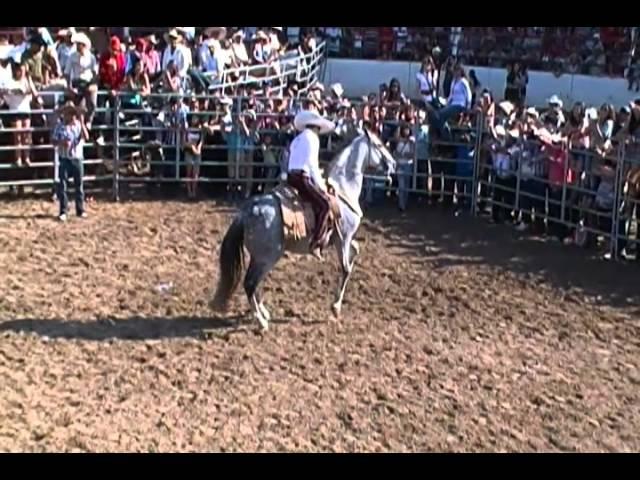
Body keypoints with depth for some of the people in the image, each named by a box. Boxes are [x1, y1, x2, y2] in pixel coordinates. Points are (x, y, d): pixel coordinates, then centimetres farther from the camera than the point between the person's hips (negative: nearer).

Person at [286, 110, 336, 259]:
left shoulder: (297, 139, 25)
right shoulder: (312, 137, 0)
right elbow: (311, 162, -11)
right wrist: (320, 184, -7)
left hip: (291, 176, 10)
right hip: (302, 177, -9)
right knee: (324, 205, -13)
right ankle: (316, 244, -22)